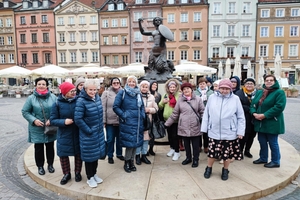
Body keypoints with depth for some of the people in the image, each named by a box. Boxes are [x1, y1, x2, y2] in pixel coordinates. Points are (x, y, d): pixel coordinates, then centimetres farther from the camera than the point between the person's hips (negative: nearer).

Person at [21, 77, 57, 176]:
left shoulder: (53, 97, -4)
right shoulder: (31, 98, -5)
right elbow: (25, 112, 0)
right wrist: (34, 120, -13)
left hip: (50, 128, 1)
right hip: (37, 129, -1)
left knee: (50, 147, 15)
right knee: (38, 148, 11)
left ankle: (50, 164, 34)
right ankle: (40, 166, 31)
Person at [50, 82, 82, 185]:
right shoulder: (57, 104, -9)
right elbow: (52, 120, -5)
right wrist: (64, 122, -21)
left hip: (78, 133, 0)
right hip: (64, 135, 0)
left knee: (78, 153, 13)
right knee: (63, 154, 10)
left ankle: (78, 173, 35)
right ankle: (67, 174, 34)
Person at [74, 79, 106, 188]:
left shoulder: (97, 97, 0)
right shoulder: (81, 101, -21)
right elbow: (78, 119, -21)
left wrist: (100, 127, 11)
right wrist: (88, 130, -17)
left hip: (99, 132, 7)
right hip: (88, 134, -6)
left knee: (97, 153, 18)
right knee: (89, 155, 8)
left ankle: (94, 174, 38)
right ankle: (90, 178, 27)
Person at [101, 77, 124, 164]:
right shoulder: (106, 93, -1)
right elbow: (103, 108, -4)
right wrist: (103, 121, -8)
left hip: (121, 121, 2)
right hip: (110, 121, -2)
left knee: (119, 138, 15)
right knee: (110, 139, 7)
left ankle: (119, 154, 32)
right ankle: (110, 156, 23)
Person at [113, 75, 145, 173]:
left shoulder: (138, 93, 11)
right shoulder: (122, 93, -4)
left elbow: (142, 106, 20)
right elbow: (115, 107, -5)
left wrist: (142, 115, 6)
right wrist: (123, 115, -11)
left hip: (138, 122, 5)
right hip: (127, 122, -5)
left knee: (136, 142, 9)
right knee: (129, 142, -4)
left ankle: (131, 161, 26)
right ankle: (127, 162, 16)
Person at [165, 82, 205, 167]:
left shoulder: (198, 99, -2)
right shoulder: (180, 100, 2)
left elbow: (202, 112, 0)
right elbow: (175, 113, 5)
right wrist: (167, 124, 4)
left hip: (195, 127, -2)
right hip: (184, 127, 2)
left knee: (195, 145, 9)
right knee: (186, 144, 16)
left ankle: (195, 159, 28)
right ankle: (188, 158, 36)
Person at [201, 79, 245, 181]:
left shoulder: (235, 99, -3)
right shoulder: (212, 97, -1)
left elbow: (241, 117, 0)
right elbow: (206, 114, 3)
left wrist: (240, 131, -3)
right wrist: (204, 128, 2)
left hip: (229, 133, 0)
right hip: (214, 132, 1)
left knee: (227, 153, 13)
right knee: (212, 152, 9)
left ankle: (225, 170, 35)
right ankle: (209, 168, 33)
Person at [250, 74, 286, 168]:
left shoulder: (279, 92, -8)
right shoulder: (259, 92, 12)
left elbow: (279, 106, -19)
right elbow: (253, 104, 9)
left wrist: (264, 115, -22)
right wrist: (254, 113, -12)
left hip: (272, 123, -6)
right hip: (260, 123, 6)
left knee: (273, 143, 5)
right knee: (262, 141, 16)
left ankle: (275, 161, 22)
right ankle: (263, 158, 33)